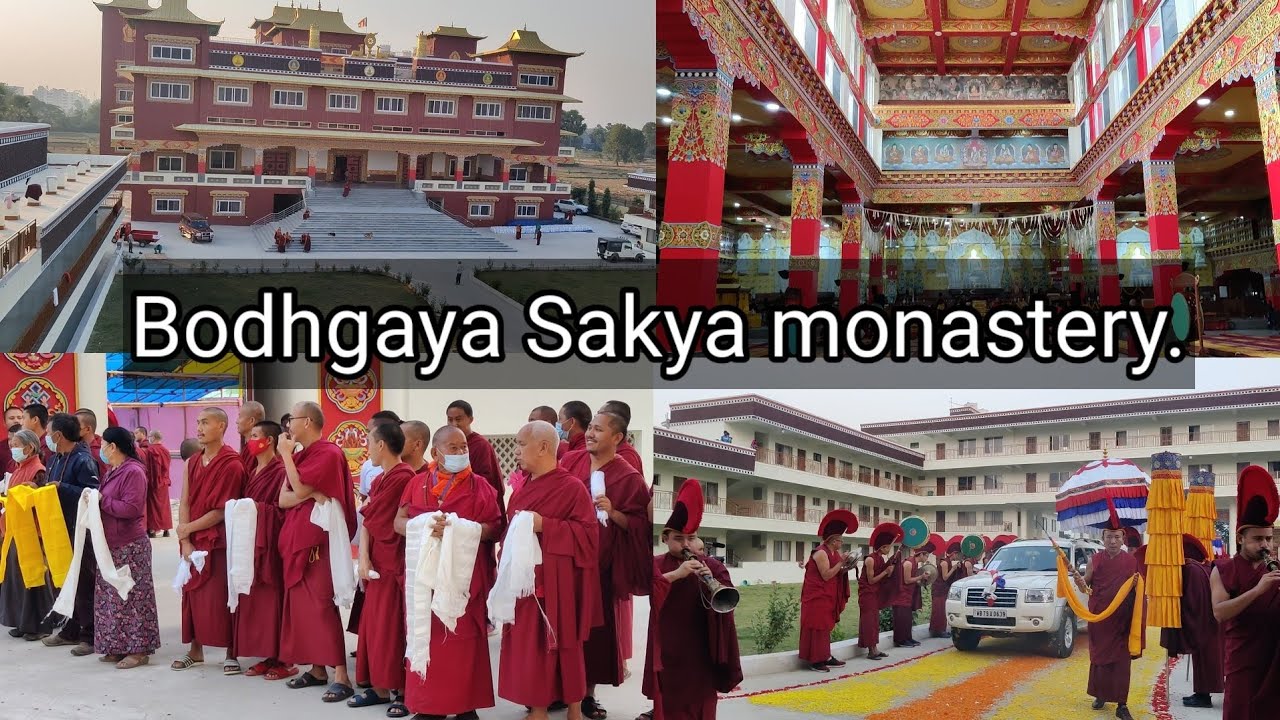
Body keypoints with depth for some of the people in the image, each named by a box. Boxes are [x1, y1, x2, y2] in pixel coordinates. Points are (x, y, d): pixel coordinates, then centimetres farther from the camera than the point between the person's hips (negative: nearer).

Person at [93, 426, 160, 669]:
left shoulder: (133, 472, -15)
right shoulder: (112, 472, 14)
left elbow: (131, 508, -22)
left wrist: (102, 501, -16)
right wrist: (95, 500, 4)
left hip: (129, 547, -10)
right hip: (111, 544, 10)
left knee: (131, 597, -5)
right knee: (112, 597, 13)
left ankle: (138, 650, 0)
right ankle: (118, 647, 20)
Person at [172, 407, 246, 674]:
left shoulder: (231, 464, -10)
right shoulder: (192, 463, 10)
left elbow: (221, 511, -13)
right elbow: (184, 503, 4)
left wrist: (187, 528, -7)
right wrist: (185, 541, -7)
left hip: (219, 540, -6)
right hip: (193, 541, 6)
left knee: (221, 597, -4)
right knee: (194, 594, 9)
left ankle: (231, 653, 5)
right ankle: (195, 649, 20)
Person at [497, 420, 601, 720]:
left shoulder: (572, 487, -11)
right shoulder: (524, 490, 11)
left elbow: (588, 533, -16)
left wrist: (545, 525, -22)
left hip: (555, 587, -7)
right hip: (524, 582, 7)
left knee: (560, 649, 0)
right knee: (528, 648, 8)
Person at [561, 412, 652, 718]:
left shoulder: (628, 477, -6)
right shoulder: (570, 461, 4)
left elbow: (640, 525, -6)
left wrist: (613, 513, -21)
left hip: (599, 562, -3)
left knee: (594, 624, 3)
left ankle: (588, 692, 17)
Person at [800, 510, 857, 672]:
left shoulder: (835, 553, 11)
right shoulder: (821, 553, -18)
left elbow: (836, 573, 15)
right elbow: (826, 575, -22)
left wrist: (845, 568, -3)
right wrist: (841, 563, -20)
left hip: (827, 598, 10)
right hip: (817, 597, -10)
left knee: (825, 626, 13)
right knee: (817, 627, -7)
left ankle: (825, 657, 18)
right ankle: (815, 660, -5)